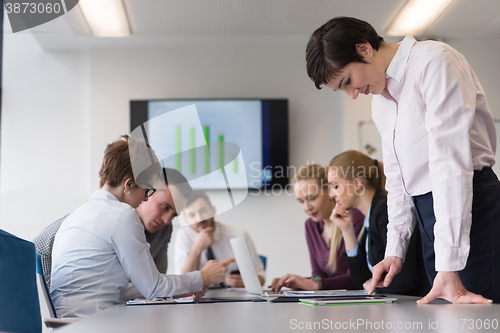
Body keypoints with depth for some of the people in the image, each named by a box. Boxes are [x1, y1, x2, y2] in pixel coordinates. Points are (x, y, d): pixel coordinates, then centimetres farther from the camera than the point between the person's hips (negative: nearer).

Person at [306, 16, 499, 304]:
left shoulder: (433, 60, -13)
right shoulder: (380, 102, 15)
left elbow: (450, 159, -21)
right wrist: (395, 250, 11)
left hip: (469, 201, -8)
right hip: (428, 210, 8)